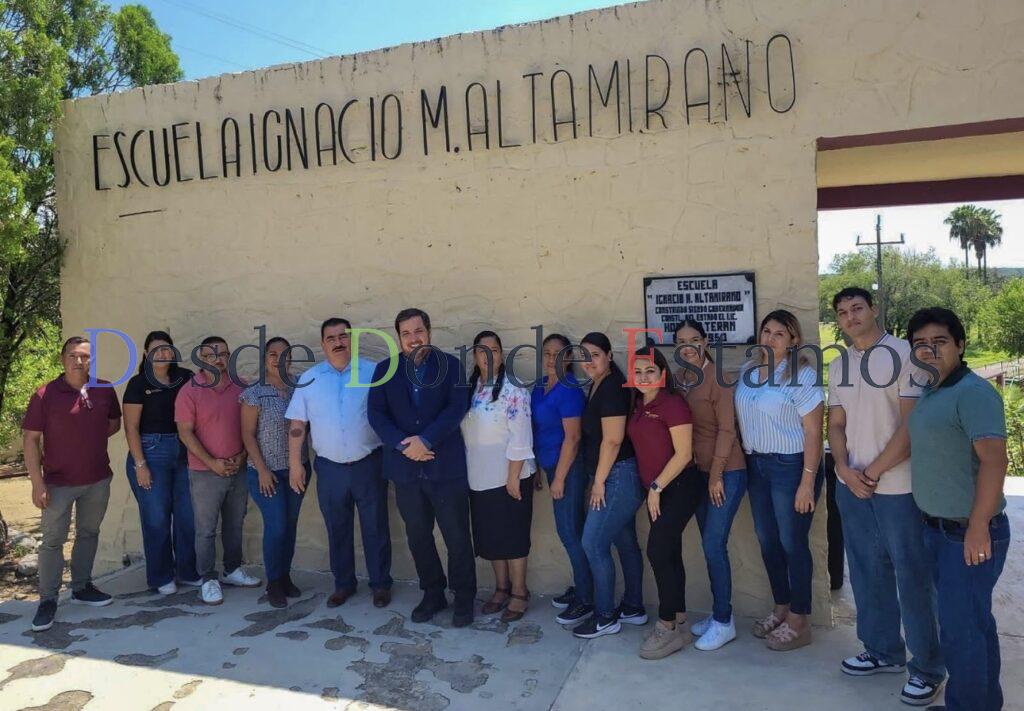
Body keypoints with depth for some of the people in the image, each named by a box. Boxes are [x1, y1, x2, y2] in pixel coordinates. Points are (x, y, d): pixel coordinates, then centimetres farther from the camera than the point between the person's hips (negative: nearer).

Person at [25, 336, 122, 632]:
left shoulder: (105, 390, 0)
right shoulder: (45, 395, -11)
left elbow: (114, 422, 17)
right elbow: (30, 439, -10)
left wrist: (90, 439, 1)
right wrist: (37, 483, -14)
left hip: (98, 480, 4)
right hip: (58, 482, -4)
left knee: (89, 533, 16)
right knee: (52, 540, 3)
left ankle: (81, 587, 31)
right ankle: (48, 600, 15)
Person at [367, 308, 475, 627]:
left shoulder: (449, 364, 0)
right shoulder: (384, 369, 7)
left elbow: (457, 407, -10)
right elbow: (376, 413, -1)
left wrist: (425, 440, -18)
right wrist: (403, 444, -15)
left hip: (446, 466, -2)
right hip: (405, 468, 3)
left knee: (457, 537, 4)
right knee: (418, 537, 13)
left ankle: (464, 599, 22)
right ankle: (432, 594, 31)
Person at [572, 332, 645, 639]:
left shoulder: (612, 387, -17)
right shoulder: (597, 387, 12)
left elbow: (612, 440, -20)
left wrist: (599, 481, -14)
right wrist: (597, 480, 15)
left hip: (619, 476, -10)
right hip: (616, 477, 10)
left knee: (593, 544, -4)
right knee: (626, 542, 16)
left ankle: (605, 617, 9)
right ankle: (633, 608, 29)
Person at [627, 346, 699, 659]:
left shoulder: (672, 403, -14)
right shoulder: (638, 406, 9)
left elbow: (683, 453, -16)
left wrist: (656, 487, -14)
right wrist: (651, 489, 8)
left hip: (680, 487, -8)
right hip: (655, 490, 8)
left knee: (658, 551, -10)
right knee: (669, 554, 12)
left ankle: (667, 627, 3)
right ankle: (679, 624, 23)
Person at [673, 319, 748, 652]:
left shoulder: (717, 377, -13)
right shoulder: (678, 378, 4)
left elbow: (727, 429, -14)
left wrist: (716, 475, -14)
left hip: (726, 471, -6)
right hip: (697, 472, 6)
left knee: (713, 545, -6)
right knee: (709, 545, 13)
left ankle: (723, 623, 9)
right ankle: (719, 614, 27)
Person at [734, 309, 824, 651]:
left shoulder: (802, 375, -12)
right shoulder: (748, 371, 7)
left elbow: (813, 433, -14)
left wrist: (808, 481, -17)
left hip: (790, 466, -6)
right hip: (755, 465, 7)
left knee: (792, 543, 3)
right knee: (767, 541, 15)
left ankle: (798, 622, 18)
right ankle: (781, 609, 32)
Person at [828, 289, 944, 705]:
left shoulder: (905, 355, -7)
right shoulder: (838, 366, 11)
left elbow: (912, 425, -12)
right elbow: (836, 424, 11)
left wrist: (873, 472, -12)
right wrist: (846, 470, -6)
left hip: (897, 484, -6)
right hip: (851, 484, 6)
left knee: (911, 575, 2)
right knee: (867, 571, 14)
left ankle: (927, 668, 17)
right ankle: (883, 651, 29)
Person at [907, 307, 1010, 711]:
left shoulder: (973, 393, -18)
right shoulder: (928, 393, 9)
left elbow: (994, 460, -25)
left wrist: (978, 527, -26)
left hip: (969, 534, -9)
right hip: (937, 528, 9)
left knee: (960, 627, 1)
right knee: (974, 619, 21)